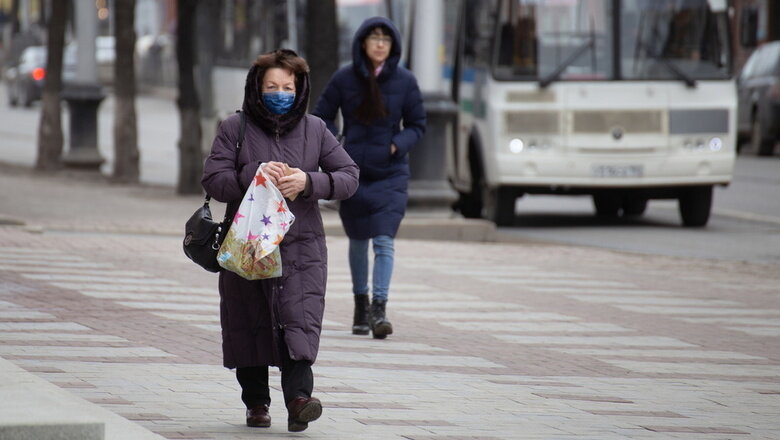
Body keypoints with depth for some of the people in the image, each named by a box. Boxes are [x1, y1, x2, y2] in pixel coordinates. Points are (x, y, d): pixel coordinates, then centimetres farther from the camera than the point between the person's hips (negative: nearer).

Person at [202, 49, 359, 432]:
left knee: (300, 320, -16)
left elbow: (348, 177, 6)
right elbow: (213, 181, -2)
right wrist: (253, 175, -18)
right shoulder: (235, 129, 3)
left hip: (302, 246, 0)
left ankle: (298, 397, -26)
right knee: (249, 324, 4)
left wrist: (308, 182, -11)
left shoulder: (315, 130, 8)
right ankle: (256, 403, 16)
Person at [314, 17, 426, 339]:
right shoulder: (344, 79, -3)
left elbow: (417, 124, 6)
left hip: (390, 173, -1)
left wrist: (398, 145, -12)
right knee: (358, 240, 13)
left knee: (384, 241, -14)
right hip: (352, 173, 1)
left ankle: (379, 311, -18)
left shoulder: (404, 81, -3)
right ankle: (360, 304, 31)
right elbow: (322, 117, 6)